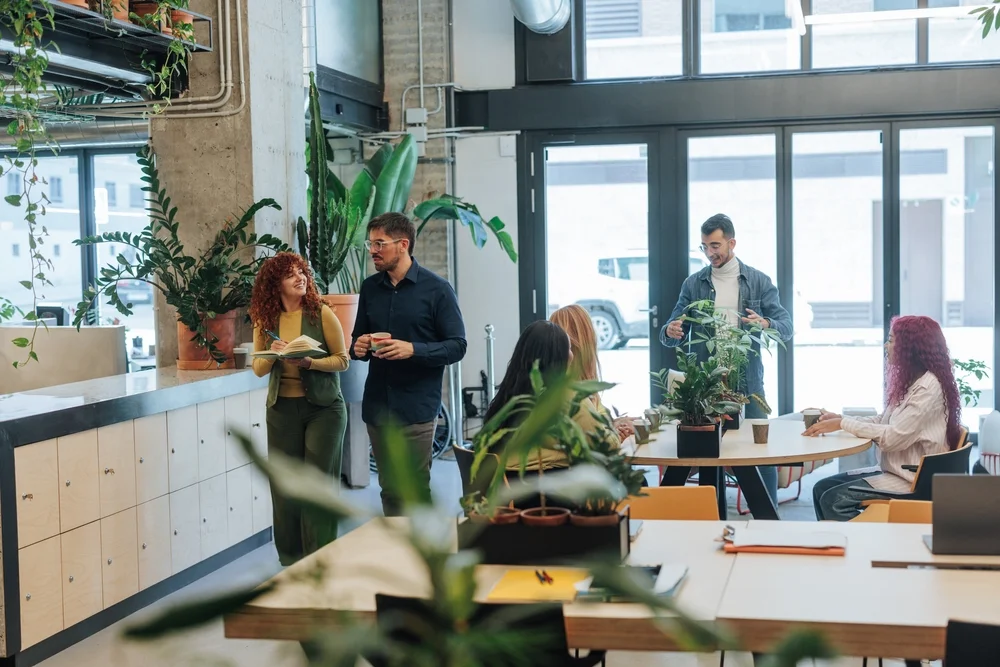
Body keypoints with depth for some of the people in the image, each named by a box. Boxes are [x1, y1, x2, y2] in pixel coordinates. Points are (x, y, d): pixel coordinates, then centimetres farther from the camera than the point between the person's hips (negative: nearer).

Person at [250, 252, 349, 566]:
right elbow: (258, 368, 6)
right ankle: (291, 559, 19)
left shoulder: (322, 314, -8)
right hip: (282, 409, 3)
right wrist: (273, 355, -15)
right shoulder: (265, 320, 2)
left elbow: (342, 360, -7)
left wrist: (308, 362, -22)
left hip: (323, 407, -3)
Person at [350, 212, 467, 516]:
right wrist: (358, 348, -5)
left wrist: (413, 350, -22)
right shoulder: (370, 288, 9)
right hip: (377, 407, 5)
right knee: (390, 491, 13)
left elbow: (456, 346, -7)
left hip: (416, 408, -5)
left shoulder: (436, 289, -5)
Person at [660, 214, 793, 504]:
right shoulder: (693, 284, 6)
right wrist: (670, 332, -21)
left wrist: (765, 324, -24)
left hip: (748, 383, -1)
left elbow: (786, 327, -1)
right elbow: (675, 333, 4)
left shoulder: (759, 281, 3)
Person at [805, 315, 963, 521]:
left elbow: (893, 437, -23)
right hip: (896, 471, 10)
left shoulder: (928, 387, -20)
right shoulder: (911, 380, 12)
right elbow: (883, 422, 14)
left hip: (914, 480, -10)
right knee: (822, 488, 3)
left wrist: (843, 424, -16)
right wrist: (839, 419, 3)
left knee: (834, 500, -19)